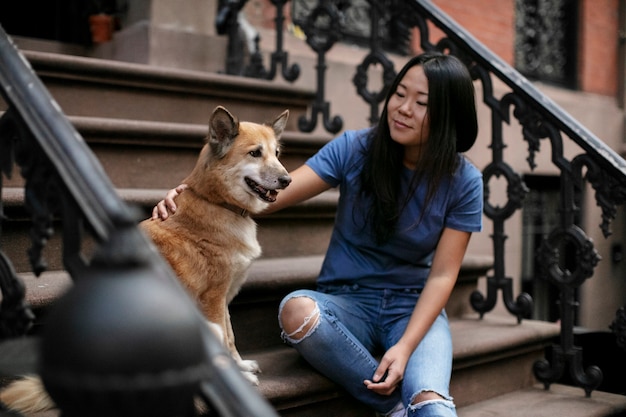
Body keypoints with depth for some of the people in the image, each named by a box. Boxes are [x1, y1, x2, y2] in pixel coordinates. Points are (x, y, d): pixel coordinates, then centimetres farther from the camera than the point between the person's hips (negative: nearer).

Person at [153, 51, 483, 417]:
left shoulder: (463, 181, -6)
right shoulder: (354, 149, -6)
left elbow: (442, 274, -7)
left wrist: (405, 346, -21)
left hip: (415, 307, -2)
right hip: (347, 301, 3)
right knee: (296, 309, -35)